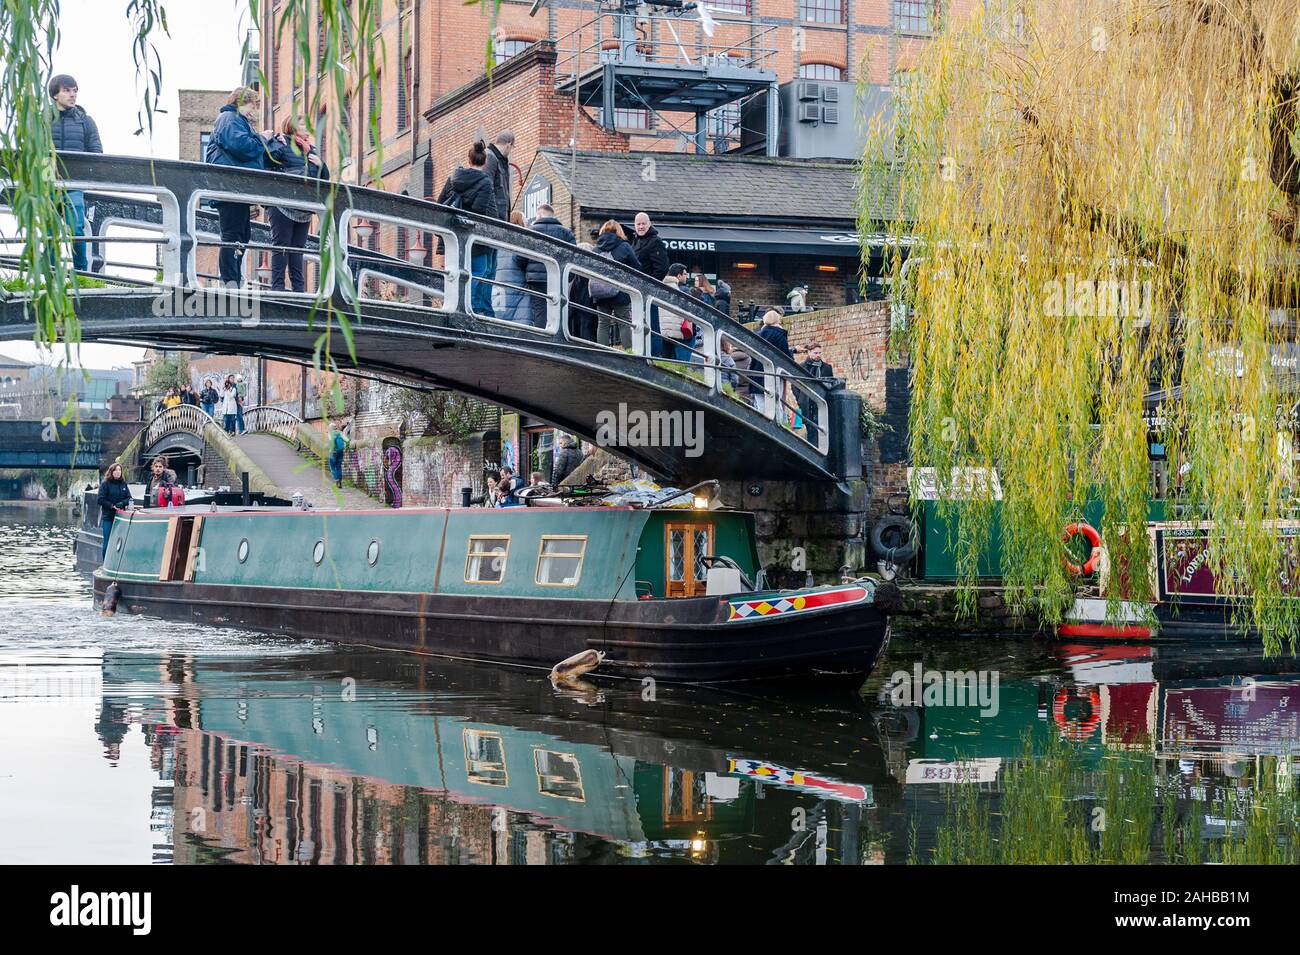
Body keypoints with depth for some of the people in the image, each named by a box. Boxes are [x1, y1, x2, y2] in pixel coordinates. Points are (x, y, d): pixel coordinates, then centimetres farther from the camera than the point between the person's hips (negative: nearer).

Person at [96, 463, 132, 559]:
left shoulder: (123, 483, 10)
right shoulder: (105, 483, -3)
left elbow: (129, 497, 8)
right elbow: (101, 500, -7)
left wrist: (122, 503, -12)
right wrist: (112, 506, -16)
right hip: (108, 516, -4)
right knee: (107, 542, -1)